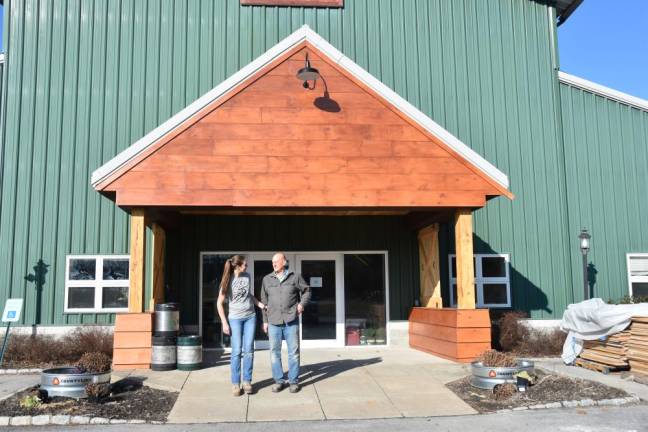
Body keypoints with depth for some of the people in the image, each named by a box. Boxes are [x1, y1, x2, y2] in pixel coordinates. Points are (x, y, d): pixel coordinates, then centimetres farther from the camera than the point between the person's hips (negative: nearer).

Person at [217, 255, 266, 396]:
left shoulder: (247, 277, 2)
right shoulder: (228, 281, -10)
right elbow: (219, 303, -5)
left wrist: (260, 304, 2)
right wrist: (224, 323, -9)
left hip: (250, 317, 3)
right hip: (235, 318, -3)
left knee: (249, 350, 1)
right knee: (237, 351, -5)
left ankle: (247, 381, 9)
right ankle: (235, 384, 4)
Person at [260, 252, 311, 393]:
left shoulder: (295, 277, 2)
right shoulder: (267, 279, 7)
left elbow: (307, 291, 13)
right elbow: (264, 301, 11)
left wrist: (302, 303, -3)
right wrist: (265, 320, 10)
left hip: (291, 321, -2)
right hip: (273, 322, 2)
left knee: (293, 351, 2)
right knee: (275, 352, 5)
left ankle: (293, 381, 13)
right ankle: (279, 381, 17)